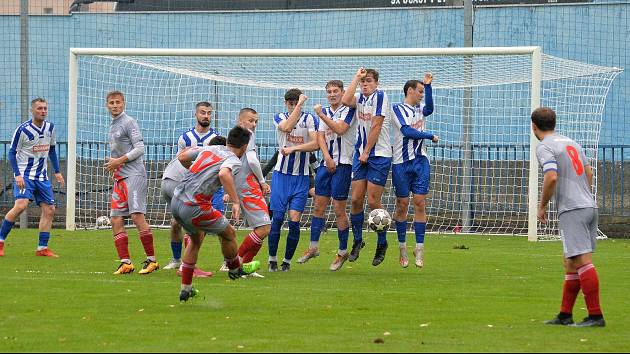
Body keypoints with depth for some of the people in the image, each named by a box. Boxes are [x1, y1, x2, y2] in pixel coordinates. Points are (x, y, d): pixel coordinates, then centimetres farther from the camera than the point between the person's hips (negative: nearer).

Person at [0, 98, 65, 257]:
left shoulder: (50, 128, 6)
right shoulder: (23, 130, -12)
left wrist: (57, 171, 14)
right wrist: (17, 175, -18)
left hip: (42, 177, 6)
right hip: (24, 176, -6)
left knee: (49, 209, 0)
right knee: (21, 205, -22)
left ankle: (42, 248, 7)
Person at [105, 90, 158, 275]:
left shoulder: (129, 123, -4)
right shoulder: (112, 126, 21)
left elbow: (139, 149, -11)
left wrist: (119, 161, -12)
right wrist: (113, 164, 10)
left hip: (134, 174, -9)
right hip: (119, 177, 9)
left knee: (137, 215, -15)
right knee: (116, 220, 0)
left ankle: (151, 260, -11)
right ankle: (125, 263, 1)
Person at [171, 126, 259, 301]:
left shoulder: (209, 149, 14)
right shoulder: (234, 160, -7)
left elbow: (182, 157, 25)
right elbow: (224, 174, -31)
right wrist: (235, 202, -28)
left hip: (176, 201, 8)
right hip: (194, 207, -8)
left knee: (196, 238, 29)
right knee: (229, 233, 15)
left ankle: (186, 288, 30)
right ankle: (236, 269, 39)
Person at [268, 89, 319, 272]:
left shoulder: (310, 119, 4)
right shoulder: (280, 117, 5)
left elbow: (315, 144, -9)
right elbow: (287, 127, -19)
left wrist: (293, 148, -18)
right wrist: (299, 105, -19)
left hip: (301, 176, 0)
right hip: (281, 174, 0)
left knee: (294, 220, -5)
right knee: (277, 217, -5)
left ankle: (287, 261, 7)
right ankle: (272, 259, 6)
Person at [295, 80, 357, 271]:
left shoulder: (348, 110, -6)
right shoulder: (325, 111, 14)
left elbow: (340, 129, -20)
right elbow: (321, 135, 7)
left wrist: (321, 115, -15)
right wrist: (327, 157, -7)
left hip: (343, 164, -6)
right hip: (326, 163, 6)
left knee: (339, 210, -4)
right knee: (319, 206, 8)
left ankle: (342, 252, 6)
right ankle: (313, 247, 17)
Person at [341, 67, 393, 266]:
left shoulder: (380, 96, -8)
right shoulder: (360, 98, 9)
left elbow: (376, 126, -12)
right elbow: (346, 101, -14)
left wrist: (366, 153, -11)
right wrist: (356, 77, -8)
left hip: (379, 155, -6)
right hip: (361, 154, 6)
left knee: (373, 202, -5)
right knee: (356, 199, 1)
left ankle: (382, 244, 9)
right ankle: (357, 241, 15)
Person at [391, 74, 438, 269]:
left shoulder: (419, 109, 15)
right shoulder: (397, 108, 0)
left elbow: (429, 108, -9)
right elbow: (407, 131, -12)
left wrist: (428, 85, -17)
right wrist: (431, 136, -5)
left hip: (420, 161, 4)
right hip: (401, 163, -4)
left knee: (420, 203, -4)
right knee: (402, 205, 1)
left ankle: (419, 247, -3)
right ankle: (402, 247, 13)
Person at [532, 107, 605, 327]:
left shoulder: (544, 148, -6)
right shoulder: (571, 143, 19)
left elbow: (552, 177, -19)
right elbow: (589, 173, 25)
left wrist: (542, 206, -7)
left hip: (571, 210, -9)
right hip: (590, 206, 9)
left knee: (582, 261, -12)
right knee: (571, 263, 13)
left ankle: (595, 316, -17)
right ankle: (565, 315, 17)